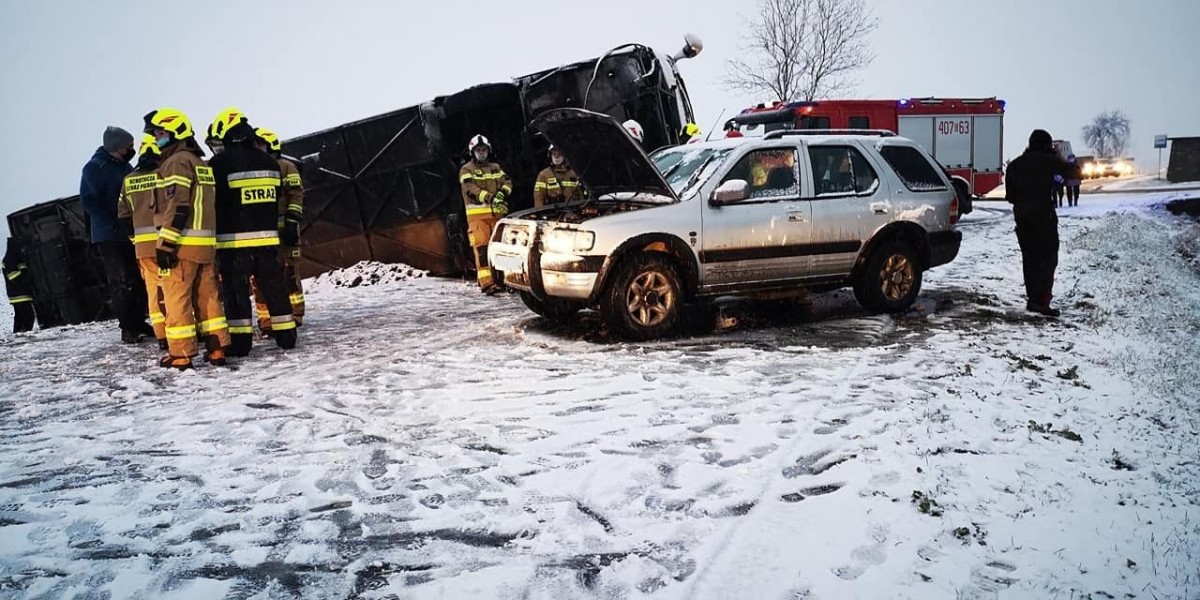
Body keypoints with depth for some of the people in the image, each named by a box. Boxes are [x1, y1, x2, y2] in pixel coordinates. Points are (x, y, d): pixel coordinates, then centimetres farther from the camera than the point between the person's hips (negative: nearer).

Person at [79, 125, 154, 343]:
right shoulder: (95, 168, -8)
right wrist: (114, 225, -20)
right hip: (109, 237, -7)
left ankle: (138, 322, 16)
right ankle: (127, 328, -2)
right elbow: (89, 201, -14)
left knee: (138, 280, 8)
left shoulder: (125, 166, 15)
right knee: (121, 283, -7)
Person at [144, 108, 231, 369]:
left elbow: (177, 208, -18)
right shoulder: (201, 163, 20)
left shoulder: (177, 162, -9)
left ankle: (180, 354, 2)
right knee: (208, 296, 10)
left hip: (181, 243, -9)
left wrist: (165, 243, -19)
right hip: (206, 243, 9)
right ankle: (217, 348, 11)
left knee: (176, 298, -2)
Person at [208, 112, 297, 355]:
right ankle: (286, 335, 14)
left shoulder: (219, 164, -9)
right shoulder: (269, 162, 9)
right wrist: (288, 228, 21)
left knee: (236, 291, 1)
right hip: (267, 237, 5)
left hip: (233, 240, -5)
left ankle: (240, 342, 1)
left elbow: (213, 203, -7)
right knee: (273, 287, 11)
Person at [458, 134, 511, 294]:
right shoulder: (466, 170, 3)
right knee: (482, 249, -11)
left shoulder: (496, 168, 20)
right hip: (477, 214, -5)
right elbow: (471, 189, -12)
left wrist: (502, 193, -12)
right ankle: (486, 283, -16)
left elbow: (507, 182, 11)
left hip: (498, 213, 5)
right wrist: (490, 198, -25)